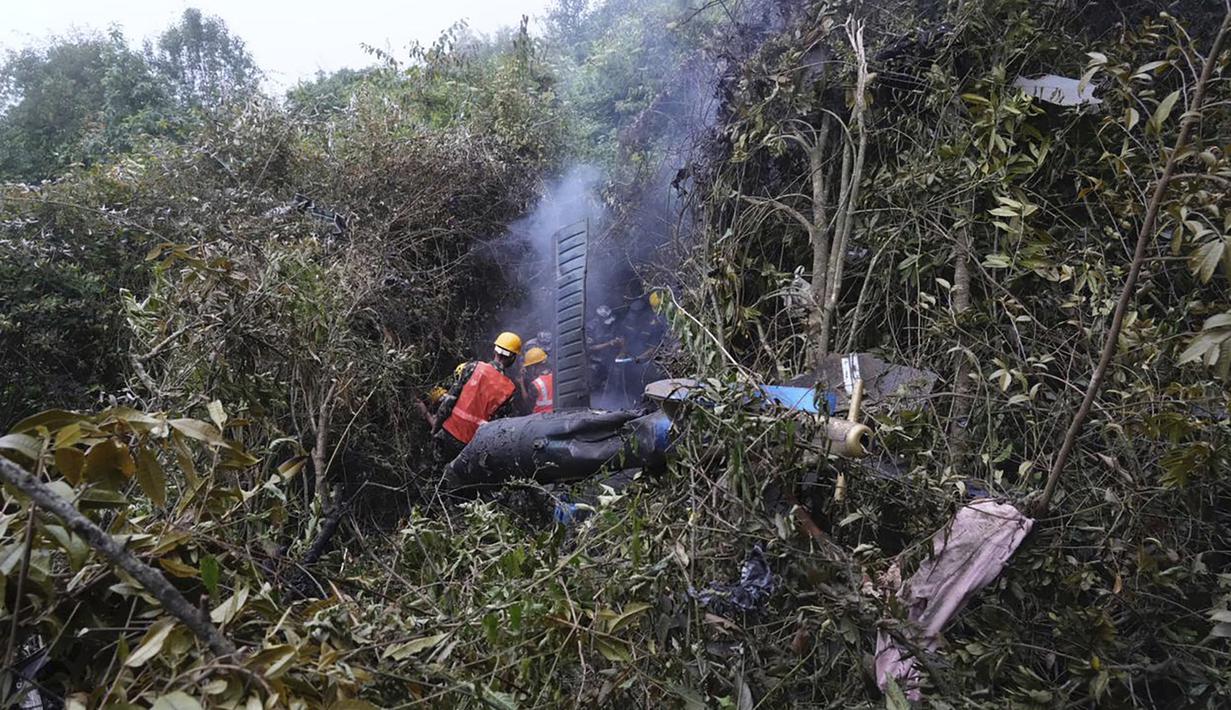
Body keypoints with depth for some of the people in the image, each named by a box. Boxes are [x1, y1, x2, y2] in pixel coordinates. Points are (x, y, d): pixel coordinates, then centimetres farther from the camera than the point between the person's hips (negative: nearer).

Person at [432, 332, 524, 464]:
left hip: (449, 433, 0)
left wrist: (436, 427, 1)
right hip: (471, 444, 0)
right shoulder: (511, 392, -9)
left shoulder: (473, 368, -10)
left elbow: (450, 399, -9)